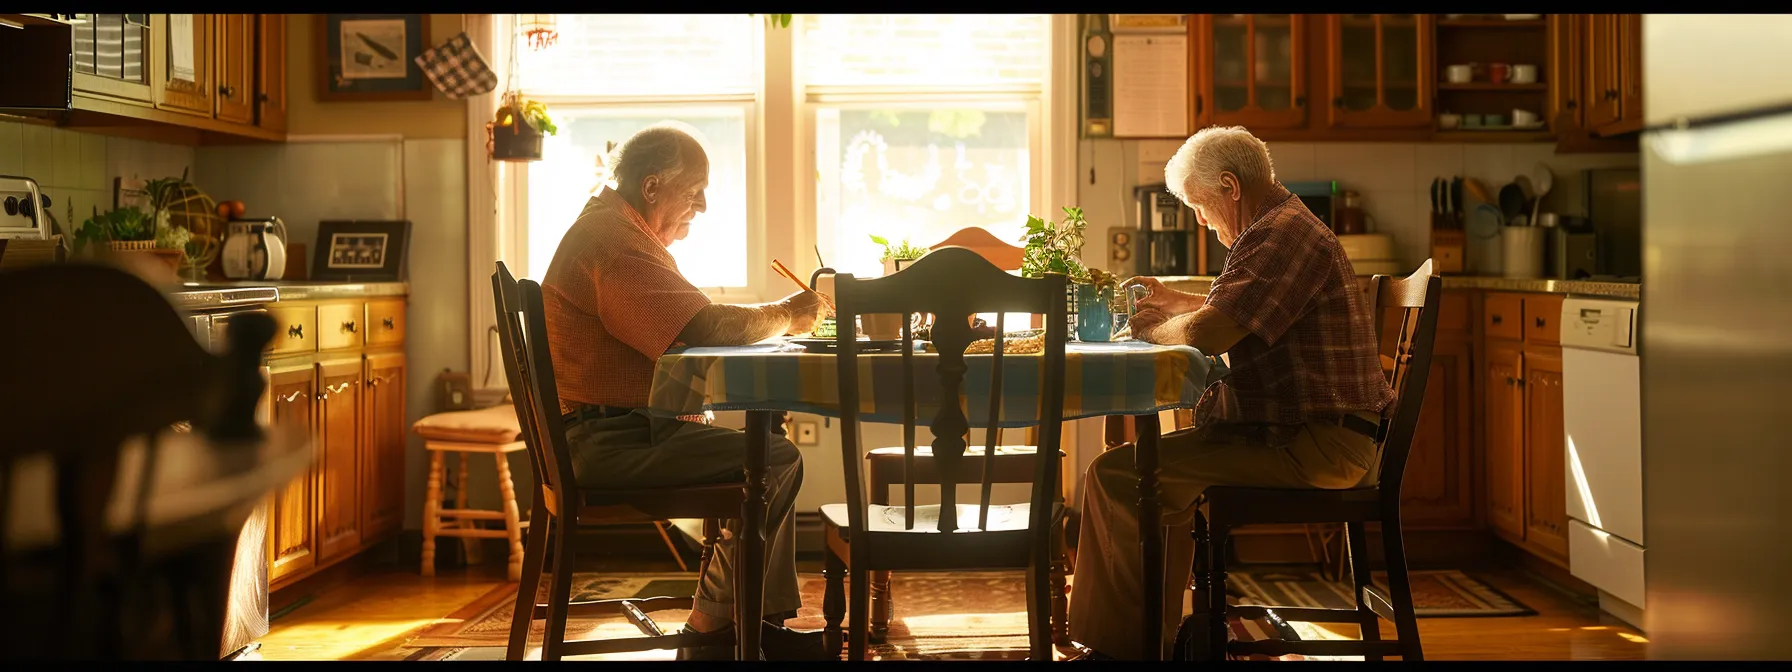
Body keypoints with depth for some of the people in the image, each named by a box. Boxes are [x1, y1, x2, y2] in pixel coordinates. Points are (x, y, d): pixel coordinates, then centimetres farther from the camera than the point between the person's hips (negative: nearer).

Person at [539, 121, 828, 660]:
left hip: (629, 426, 12)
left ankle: (767, 622, 12)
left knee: (767, 444, 13)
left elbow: (681, 329, 20)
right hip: (606, 440, -11)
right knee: (776, 461, -18)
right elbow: (705, 326, -25)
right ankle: (709, 631, -6)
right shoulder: (610, 240, -17)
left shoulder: (616, 229, 19)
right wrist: (785, 315, -7)